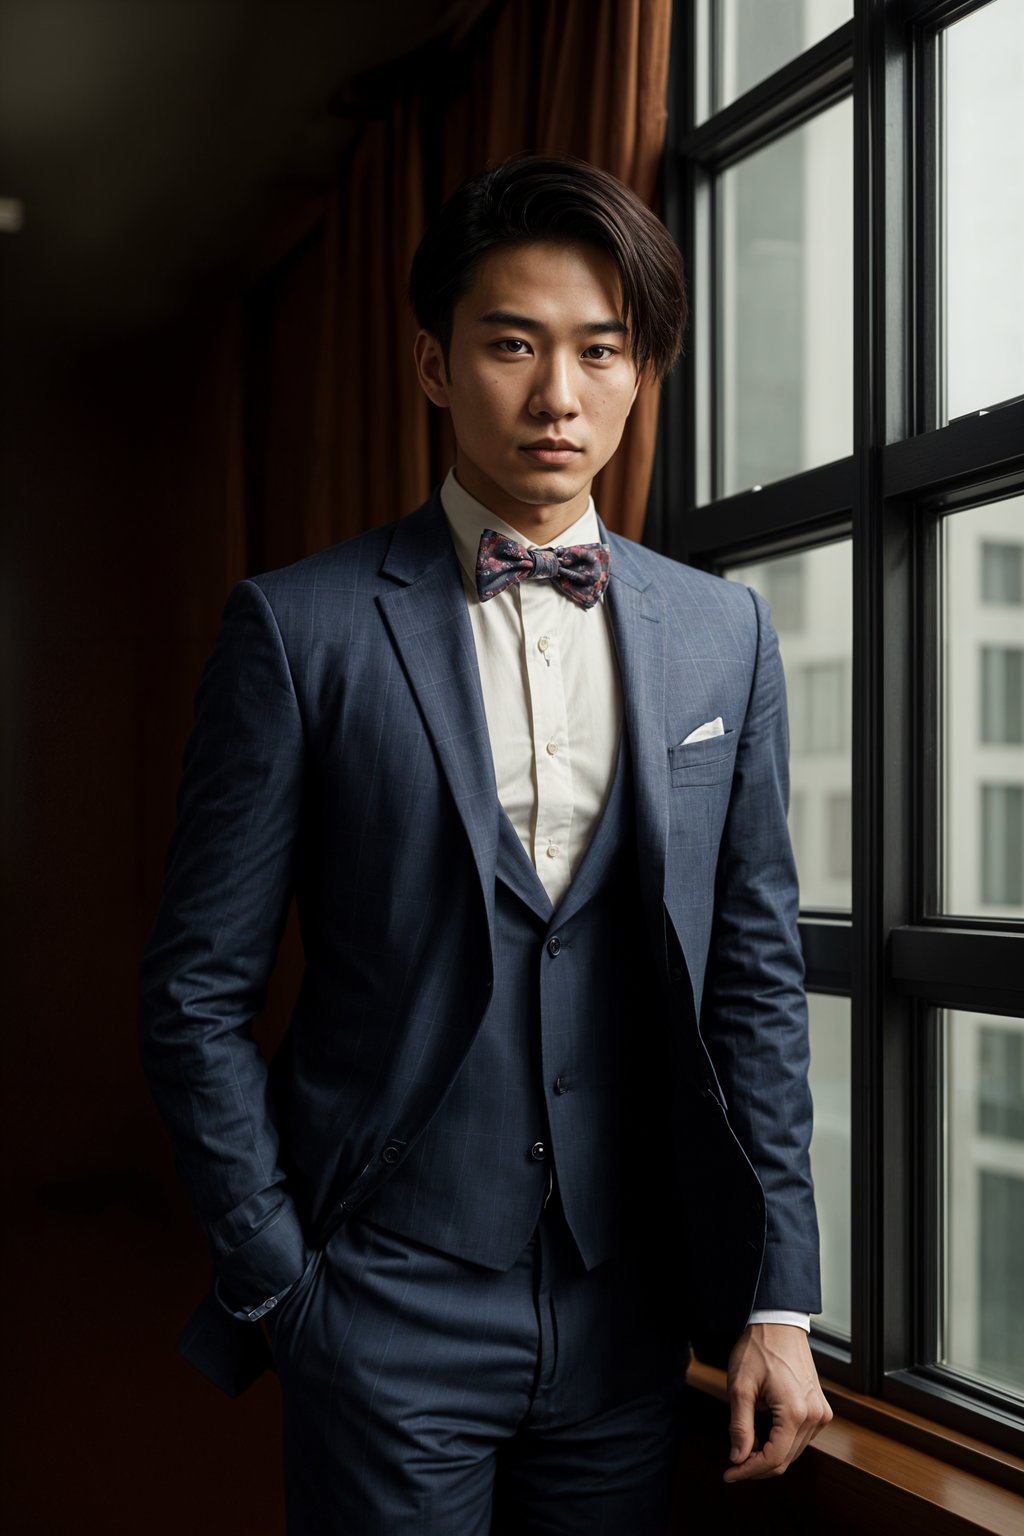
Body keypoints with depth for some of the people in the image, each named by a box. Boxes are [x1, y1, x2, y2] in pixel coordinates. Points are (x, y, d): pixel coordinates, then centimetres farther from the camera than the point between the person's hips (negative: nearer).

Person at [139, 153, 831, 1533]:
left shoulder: (725, 631, 3)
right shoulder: (299, 628, -7)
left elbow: (756, 974, 5)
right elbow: (198, 992, -4)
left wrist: (778, 1296, 1)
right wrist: (278, 1284, -6)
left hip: (632, 1314, 3)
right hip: (386, 1315, -3)